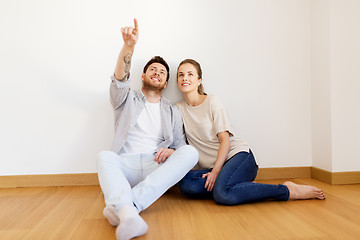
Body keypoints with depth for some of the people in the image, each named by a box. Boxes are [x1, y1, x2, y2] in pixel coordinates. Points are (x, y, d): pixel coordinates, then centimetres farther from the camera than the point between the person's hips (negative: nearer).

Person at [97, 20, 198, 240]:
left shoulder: (173, 112, 21)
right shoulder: (128, 100, 17)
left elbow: (181, 146, 15)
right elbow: (119, 80, -6)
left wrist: (171, 151, -11)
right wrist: (129, 45, -21)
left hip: (157, 168, 1)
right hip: (126, 165, -1)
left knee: (190, 152, -29)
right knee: (105, 156, -33)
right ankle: (127, 213, -56)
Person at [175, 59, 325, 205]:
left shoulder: (211, 102, -1)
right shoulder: (178, 108, 11)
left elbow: (225, 140, -7)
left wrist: (215, 171, -16)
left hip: (238, 154, -4)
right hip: (213, 166, 4)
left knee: (222, 193, -34)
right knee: (185, 183, -27)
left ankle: (289, 191, -17)